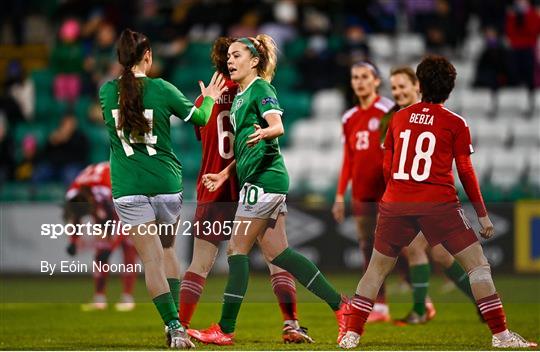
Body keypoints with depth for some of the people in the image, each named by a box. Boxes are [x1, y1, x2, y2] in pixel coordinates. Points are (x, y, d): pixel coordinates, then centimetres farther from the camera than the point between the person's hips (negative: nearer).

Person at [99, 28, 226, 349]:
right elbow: (200, 118, 5)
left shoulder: (108, 91, 1)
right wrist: (209, 99, 27)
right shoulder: (161, 89, -5)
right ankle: (175, 320, 16)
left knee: (152, 259, -1)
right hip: (166, 182, 0)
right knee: (168, 250, 20)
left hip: (128, 188, 0)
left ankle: (174, 326, -12)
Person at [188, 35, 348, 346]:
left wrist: (264, 132, -45)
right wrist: (224, 175, 27)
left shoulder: (260, 89, -7)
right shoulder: (240, 96, 21)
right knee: (277, 253, 6)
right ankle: (339, 305, 8)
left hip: (264, 179, -10)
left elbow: (278, 126, -24)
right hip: (256, 180, 10)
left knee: (237, 250, -6)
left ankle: (225, 330, -2)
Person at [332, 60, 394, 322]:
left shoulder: (388, 111, -5)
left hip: (386, 192, -6)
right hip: (362, 193, 6)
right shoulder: (349, 118, 14)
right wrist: (340, 194, 13)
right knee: (369, 249, 4)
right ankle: (379, 307, 9)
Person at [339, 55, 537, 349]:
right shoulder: (455, 124, 2)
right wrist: (483, 214, 6)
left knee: (377, 268, 14)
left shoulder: (398, 118, 11)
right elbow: (465, 172, 0)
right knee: (478, 264, 2)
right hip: (438, 204, -3)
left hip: (395, 203, 3)